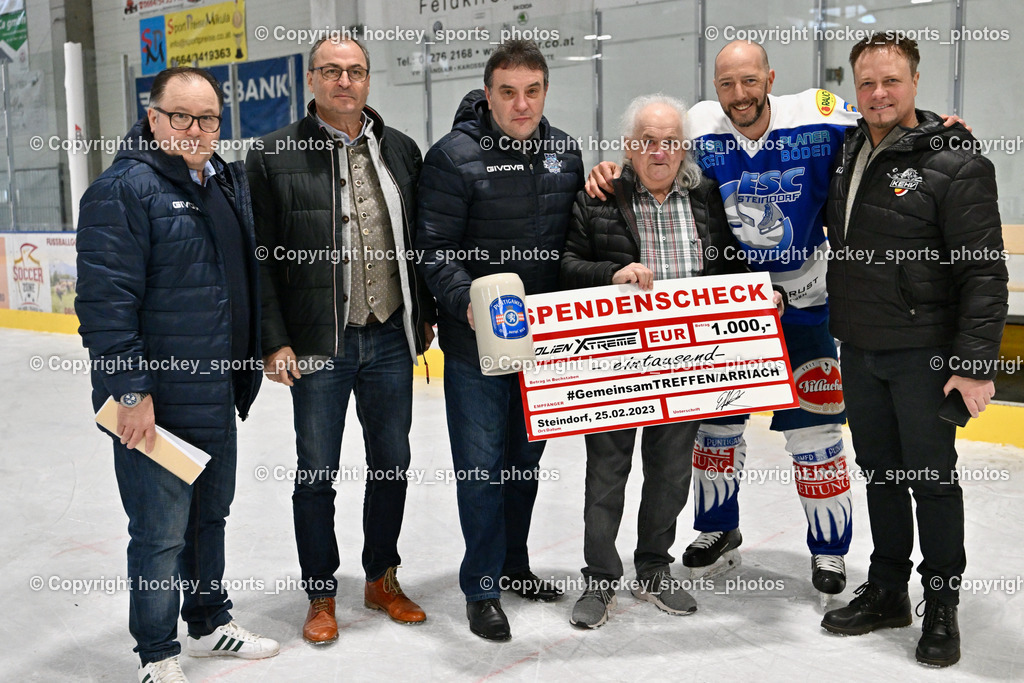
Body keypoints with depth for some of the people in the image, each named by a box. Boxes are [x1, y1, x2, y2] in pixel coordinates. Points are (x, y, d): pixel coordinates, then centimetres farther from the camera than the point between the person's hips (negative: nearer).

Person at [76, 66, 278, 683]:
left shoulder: (229, 182, 11)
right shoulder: (124, 189, -15)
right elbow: (106, 301, -20)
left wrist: (245, 369, 18)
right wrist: (131, 392, -23)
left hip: (217, 398, 8)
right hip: (155, 404, -8)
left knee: (211, 515, 21)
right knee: (162, 532, 3)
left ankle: (211, 623, 40)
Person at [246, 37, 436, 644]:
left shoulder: (401, 150, 7)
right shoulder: (275, 155, -4)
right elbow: (260, 257, -5)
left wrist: (424, 316, 11)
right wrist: (275, 341, -9)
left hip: (391, 339, 4)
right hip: (317, 344, -3)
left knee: (393, 463, 13)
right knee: (317, 473, 7)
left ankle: (383, 580, 32)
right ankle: (321, 595, 24)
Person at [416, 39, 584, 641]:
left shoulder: (566, 152, 5)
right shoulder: (455, 156, -12)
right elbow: (435, 248, -14)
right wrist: (467, 302, -29)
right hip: (476, 341, -5)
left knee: (526, 457, 18)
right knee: (482, 465, 2)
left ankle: (514, 565, 36)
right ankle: (482, 587, 17)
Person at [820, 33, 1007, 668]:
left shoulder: (955, 160, -12)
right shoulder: (846, 153, 8)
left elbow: (985, 270, -15)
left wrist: (977, 361, -20)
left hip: (923, 353, -6)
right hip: (858, 350, 6)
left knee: (933, 478, 5)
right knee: (880, 471, 15)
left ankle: (942, 609, 22)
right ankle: (887, 592, 30)